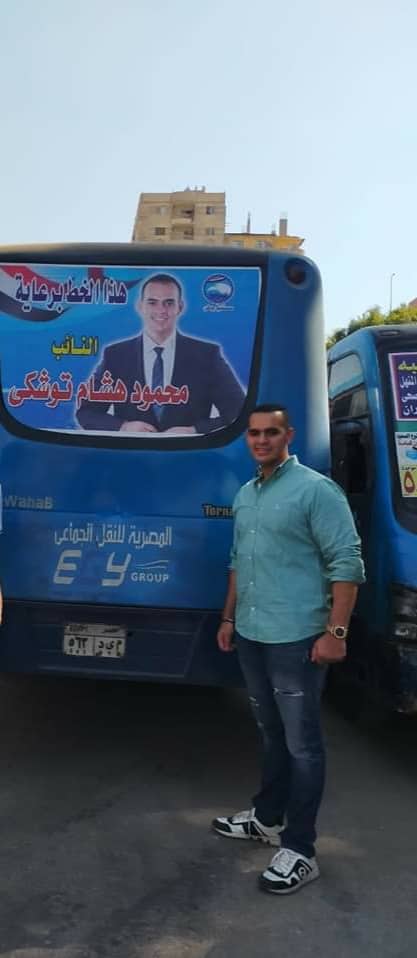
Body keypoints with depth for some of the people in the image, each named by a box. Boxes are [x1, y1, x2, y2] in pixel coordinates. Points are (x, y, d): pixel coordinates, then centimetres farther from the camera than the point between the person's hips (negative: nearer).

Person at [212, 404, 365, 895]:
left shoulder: (316, 489, -12)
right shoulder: (245, 495, 12)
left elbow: (347, 563, -14)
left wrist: (335, 632, -19)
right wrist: (229, 618, 19)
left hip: (296, 639, -7)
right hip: (250, 636, 7)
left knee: (301, 744, 3)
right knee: (271, 734, 20)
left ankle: (299, 850, 14)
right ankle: (268, 817, 36)